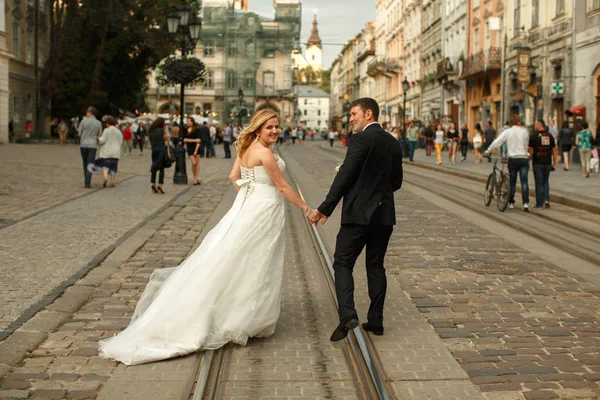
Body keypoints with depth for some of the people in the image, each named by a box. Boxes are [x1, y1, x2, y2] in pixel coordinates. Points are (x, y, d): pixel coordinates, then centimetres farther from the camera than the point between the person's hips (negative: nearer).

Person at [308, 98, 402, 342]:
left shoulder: (361, 139, -11)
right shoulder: (394, 143, 11)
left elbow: (345, 176, -15)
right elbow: (396, 182, 15)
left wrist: (325, 209, -12)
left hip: (359, 213, -7)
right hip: (384, 214, 7)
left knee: (343, 263, 0)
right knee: (376, 266, 13)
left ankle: (347, 315, -15)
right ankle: (375, 320, 16)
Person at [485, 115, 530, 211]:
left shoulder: (507, 132, -2)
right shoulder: (524, 131, 3)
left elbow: (496, 143, -7)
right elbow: (527, 145, 12)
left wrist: (488, 151, 4)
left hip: (513, 159, 0)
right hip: (524, 158, 0)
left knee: (512, 182, 11)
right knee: (524, 181, -3)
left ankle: (511, 203, 20)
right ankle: (525, 203, -12)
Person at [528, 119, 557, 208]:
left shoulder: (534, 136, -8)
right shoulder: (550, 136, 5)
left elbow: (530, 151, -9)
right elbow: (555, 150, 7)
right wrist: (554, 162, 14)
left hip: (537, 163, -4)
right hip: (547, 163, 4)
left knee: (539, 183, 3)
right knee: (546, 182, 16)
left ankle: (539, 203, 5)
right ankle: (546, 200, 1)